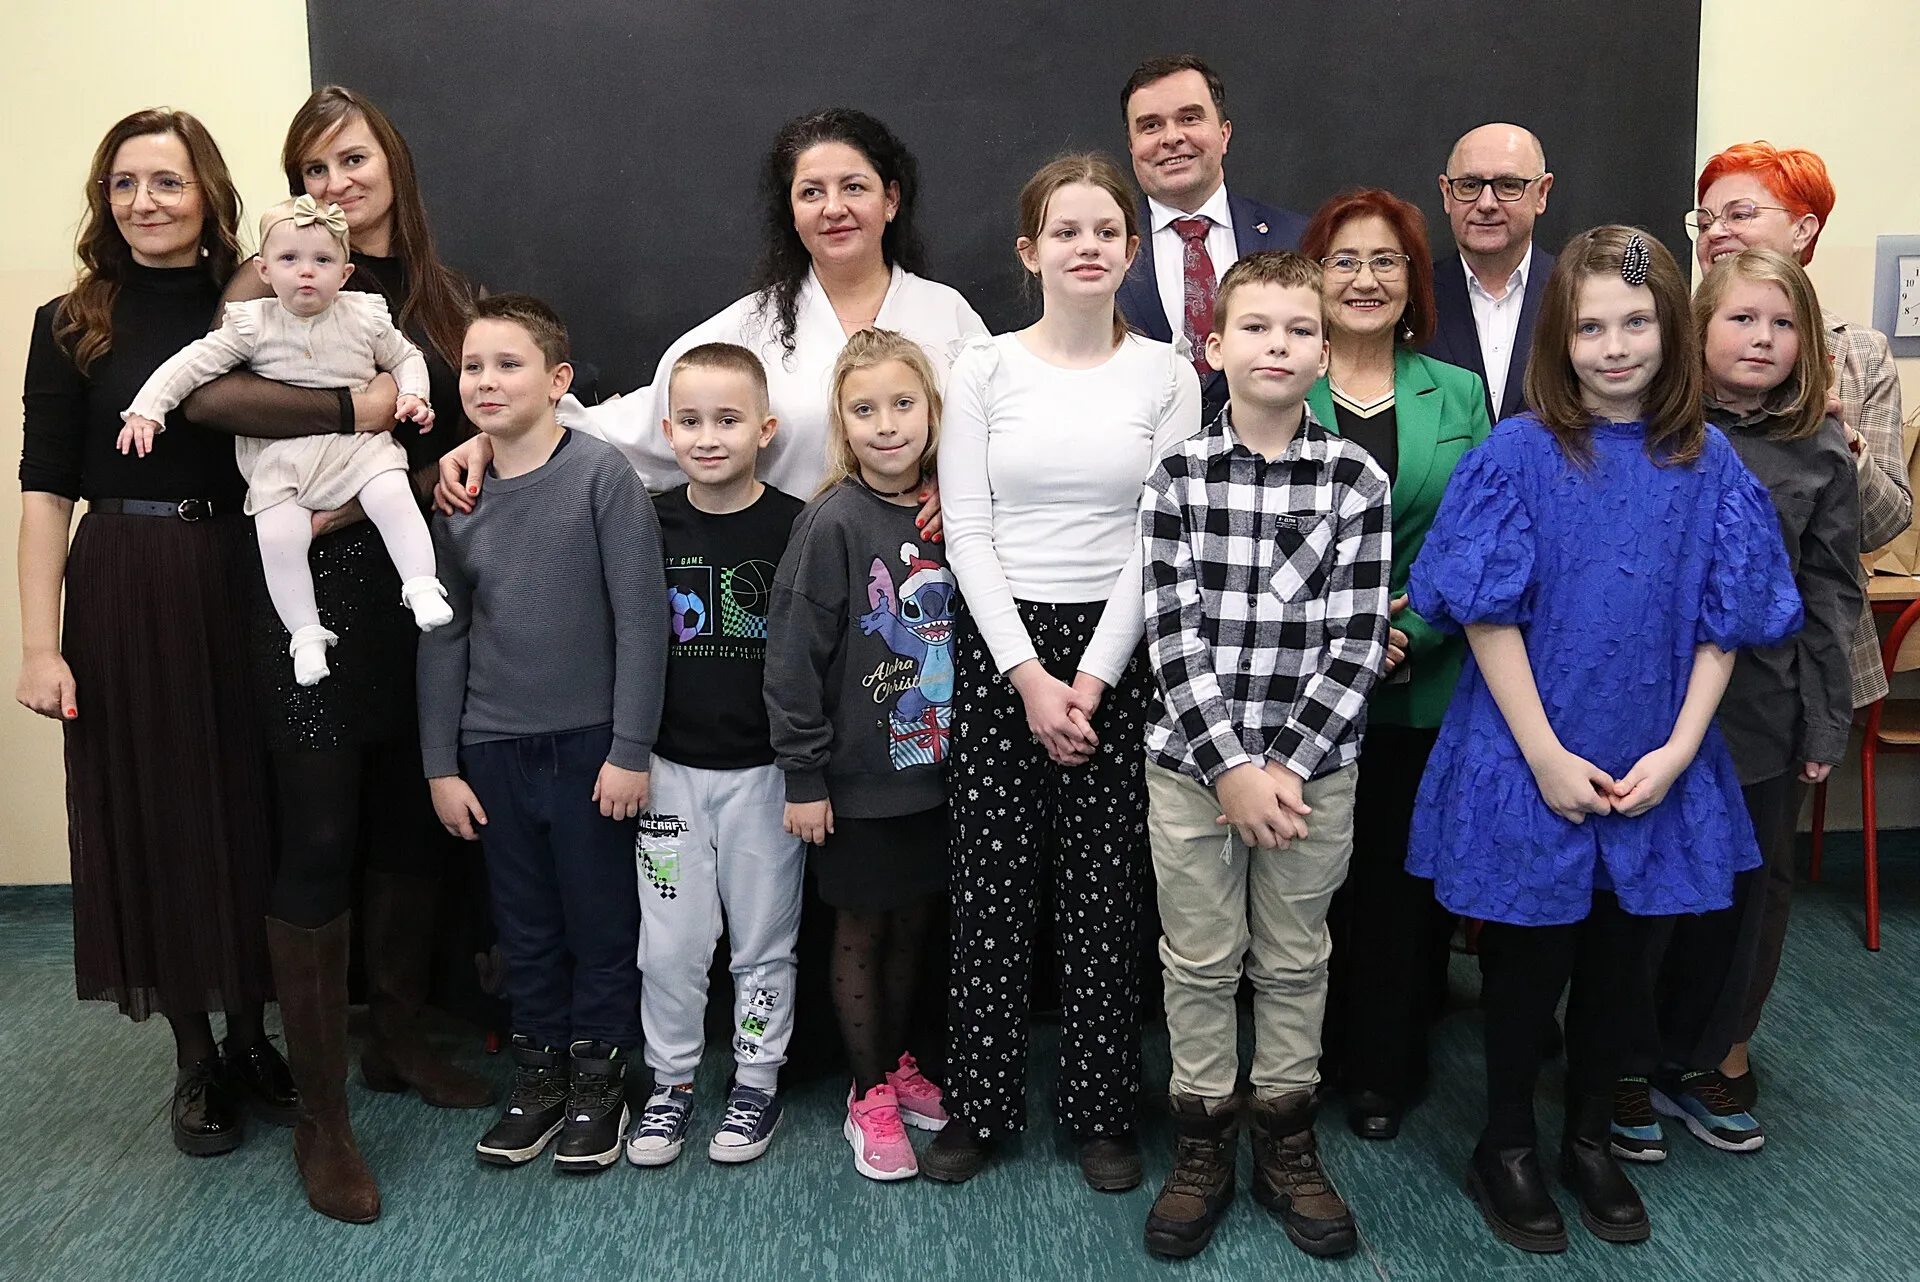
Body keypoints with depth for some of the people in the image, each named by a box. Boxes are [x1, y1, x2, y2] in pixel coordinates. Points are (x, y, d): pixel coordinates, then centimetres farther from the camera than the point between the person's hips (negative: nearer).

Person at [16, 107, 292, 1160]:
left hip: (247, 585, 1)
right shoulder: (72, 327, 0)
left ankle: (253, 1033, 26)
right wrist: (40, 644, -10)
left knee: (255, 806, 7)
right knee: (152, 811, 6)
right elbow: (44, 489, -3)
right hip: (126, 593, -1)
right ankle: (195, 1056, 21)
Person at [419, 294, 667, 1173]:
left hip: (589, 741, -4)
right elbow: (442, 638, 7)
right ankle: (538, 1069, 30)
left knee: (601, 918, 8)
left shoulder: (600, 473, -10)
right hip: (493, 747, 4)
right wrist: (441, 766, 6)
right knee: (525, 923, 15)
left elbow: (641, 616, -12)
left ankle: (600, 1075, 25)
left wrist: (630, 749, -13)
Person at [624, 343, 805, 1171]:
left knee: (763, 939, 10)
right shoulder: (650, 526, 0)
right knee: (669, 941, 8)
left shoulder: (794, 526, -8)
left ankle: (756, 1081, 27)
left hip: (762, 769, -2)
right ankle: (671, 1081, 26)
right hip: (671, 768, 2)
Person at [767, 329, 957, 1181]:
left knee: (912, 922, 17)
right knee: (862, 930, 9)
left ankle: (898, 1067, 36)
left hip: (932, 768, 5)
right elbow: (794, 655, -14)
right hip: (859, 778, -5)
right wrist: (803, 777, -14)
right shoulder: (834, 524, -14)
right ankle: (869, 1096, 24)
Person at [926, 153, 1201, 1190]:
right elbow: (965, 528, -2)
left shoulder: (1166, 375, 3)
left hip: (1117, 647, 0)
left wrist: (1094, 677, -9)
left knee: (1106, 887, 5)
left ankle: (1101, 1112, 20)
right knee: (992, 882, 4)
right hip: (998, 644, 0)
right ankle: (979, 1105, 20)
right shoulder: (984, 368, 2)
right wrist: (1026, 674, -10)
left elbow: (1161, 537, -2)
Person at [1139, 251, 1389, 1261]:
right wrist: (1230, 768, -14)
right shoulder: (1178, 475, -4)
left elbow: (1357, 642, -7)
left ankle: (1286, 1140, 31)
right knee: (1199, 962, 10)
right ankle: (1202, 1145, 27)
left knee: (1295, 962, 13)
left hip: (1314, 767, 0)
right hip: (1191, 761, 0)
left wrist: (1290, 767, -13)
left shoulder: (1357, 481, -3)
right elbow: (1173, 637, -8)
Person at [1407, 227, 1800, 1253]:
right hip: (1530, 759, -3)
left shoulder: (1706, 463, -1)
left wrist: (1677, 750, -8)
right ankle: (1505, 1149, 29)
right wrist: (1548, 756, -14)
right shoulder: (1518, 454, -10)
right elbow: (1488, 613, -11)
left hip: (1655, 770, 3)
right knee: (1530, 956, 9)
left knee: (1619, 955, 15)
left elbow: (1721, 621, 1)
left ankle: (1589, 1139, 36)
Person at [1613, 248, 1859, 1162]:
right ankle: (1627, 1068, 26)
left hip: (1761, 717, 3)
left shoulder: (1821, 455, 2)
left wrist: (1827, 722, 3)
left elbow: (1831, 596, 5)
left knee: (1736, 900, 14)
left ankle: (1694, 1065, 32)